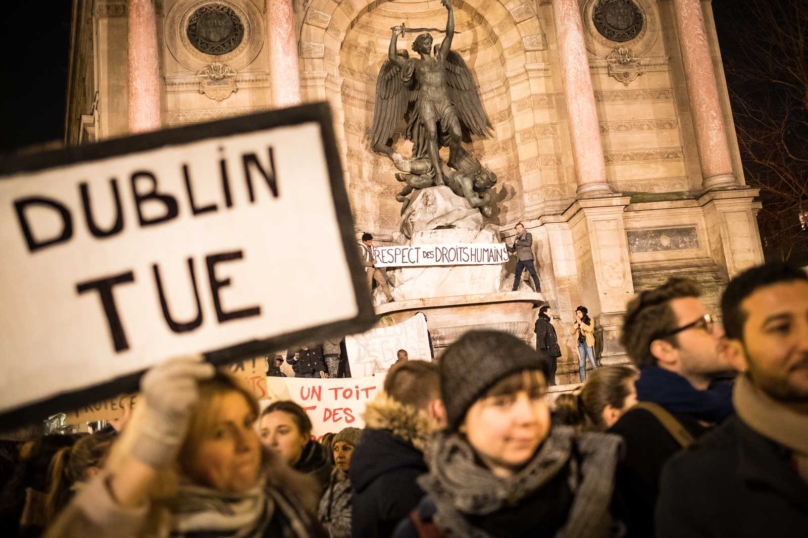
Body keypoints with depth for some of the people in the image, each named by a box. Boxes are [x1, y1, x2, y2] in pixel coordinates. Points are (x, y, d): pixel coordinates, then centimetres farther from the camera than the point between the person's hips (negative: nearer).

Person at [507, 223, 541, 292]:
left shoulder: (527, 234, 7)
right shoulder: (516, 238, 22)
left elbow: (528, 243, -12)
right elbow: (512, 250, 22)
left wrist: (518, 242, -6)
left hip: (527, 258, -6)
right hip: (519, 259, 6)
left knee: (533, 274, -8)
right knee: (517, 275, 5)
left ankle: (538, 289, -7)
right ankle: (514, 291, 8)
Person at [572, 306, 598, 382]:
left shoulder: (589, 320, 3)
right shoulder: (576, 322, 14)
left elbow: (590, 329, -14)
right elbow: (572, 332, 5)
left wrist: (581, 323, -13)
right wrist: (575, 325, -9)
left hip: (588, 343, -3)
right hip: (580, 343, 3)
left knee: (593, 363, -7)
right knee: (581, 364, 0)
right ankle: (583, 382, 2)